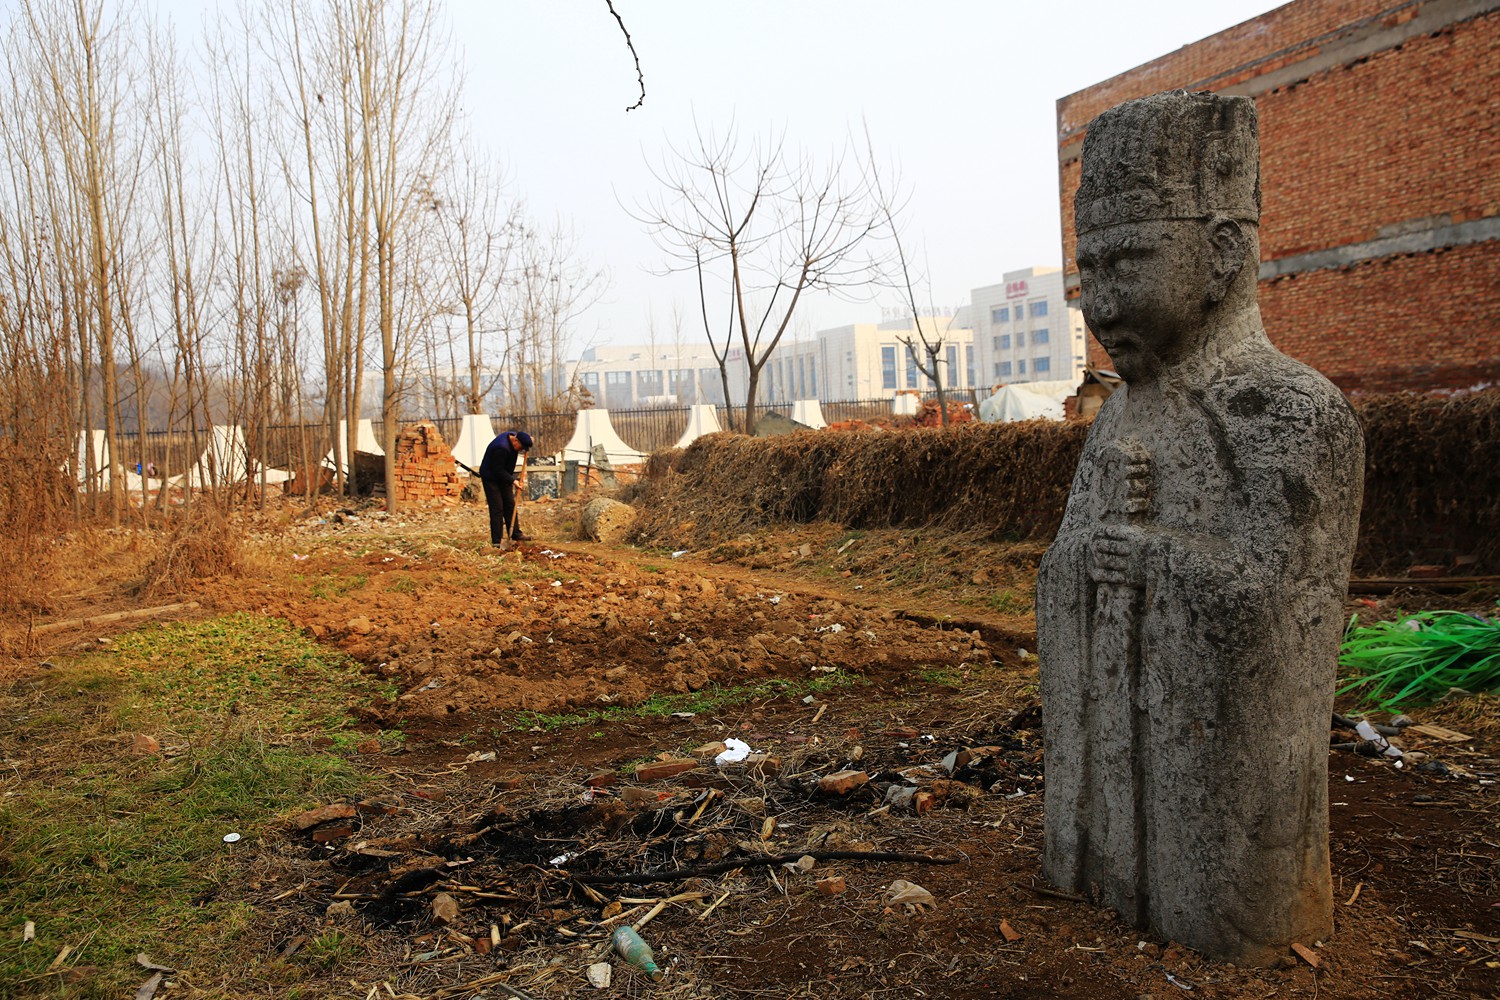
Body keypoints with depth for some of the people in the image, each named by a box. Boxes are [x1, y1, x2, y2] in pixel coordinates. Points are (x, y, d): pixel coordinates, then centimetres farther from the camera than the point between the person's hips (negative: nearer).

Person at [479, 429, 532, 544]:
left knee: (510, 505, 10)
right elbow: (498, 470, -28)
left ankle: (515, 534, 17)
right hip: (491, 478, -9)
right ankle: (496, 541, -6)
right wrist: (513, 480, -29)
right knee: (497, 508, -9)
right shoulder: (501, 448, -32)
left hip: (503, 477, 9)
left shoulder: (514, 435, -5)